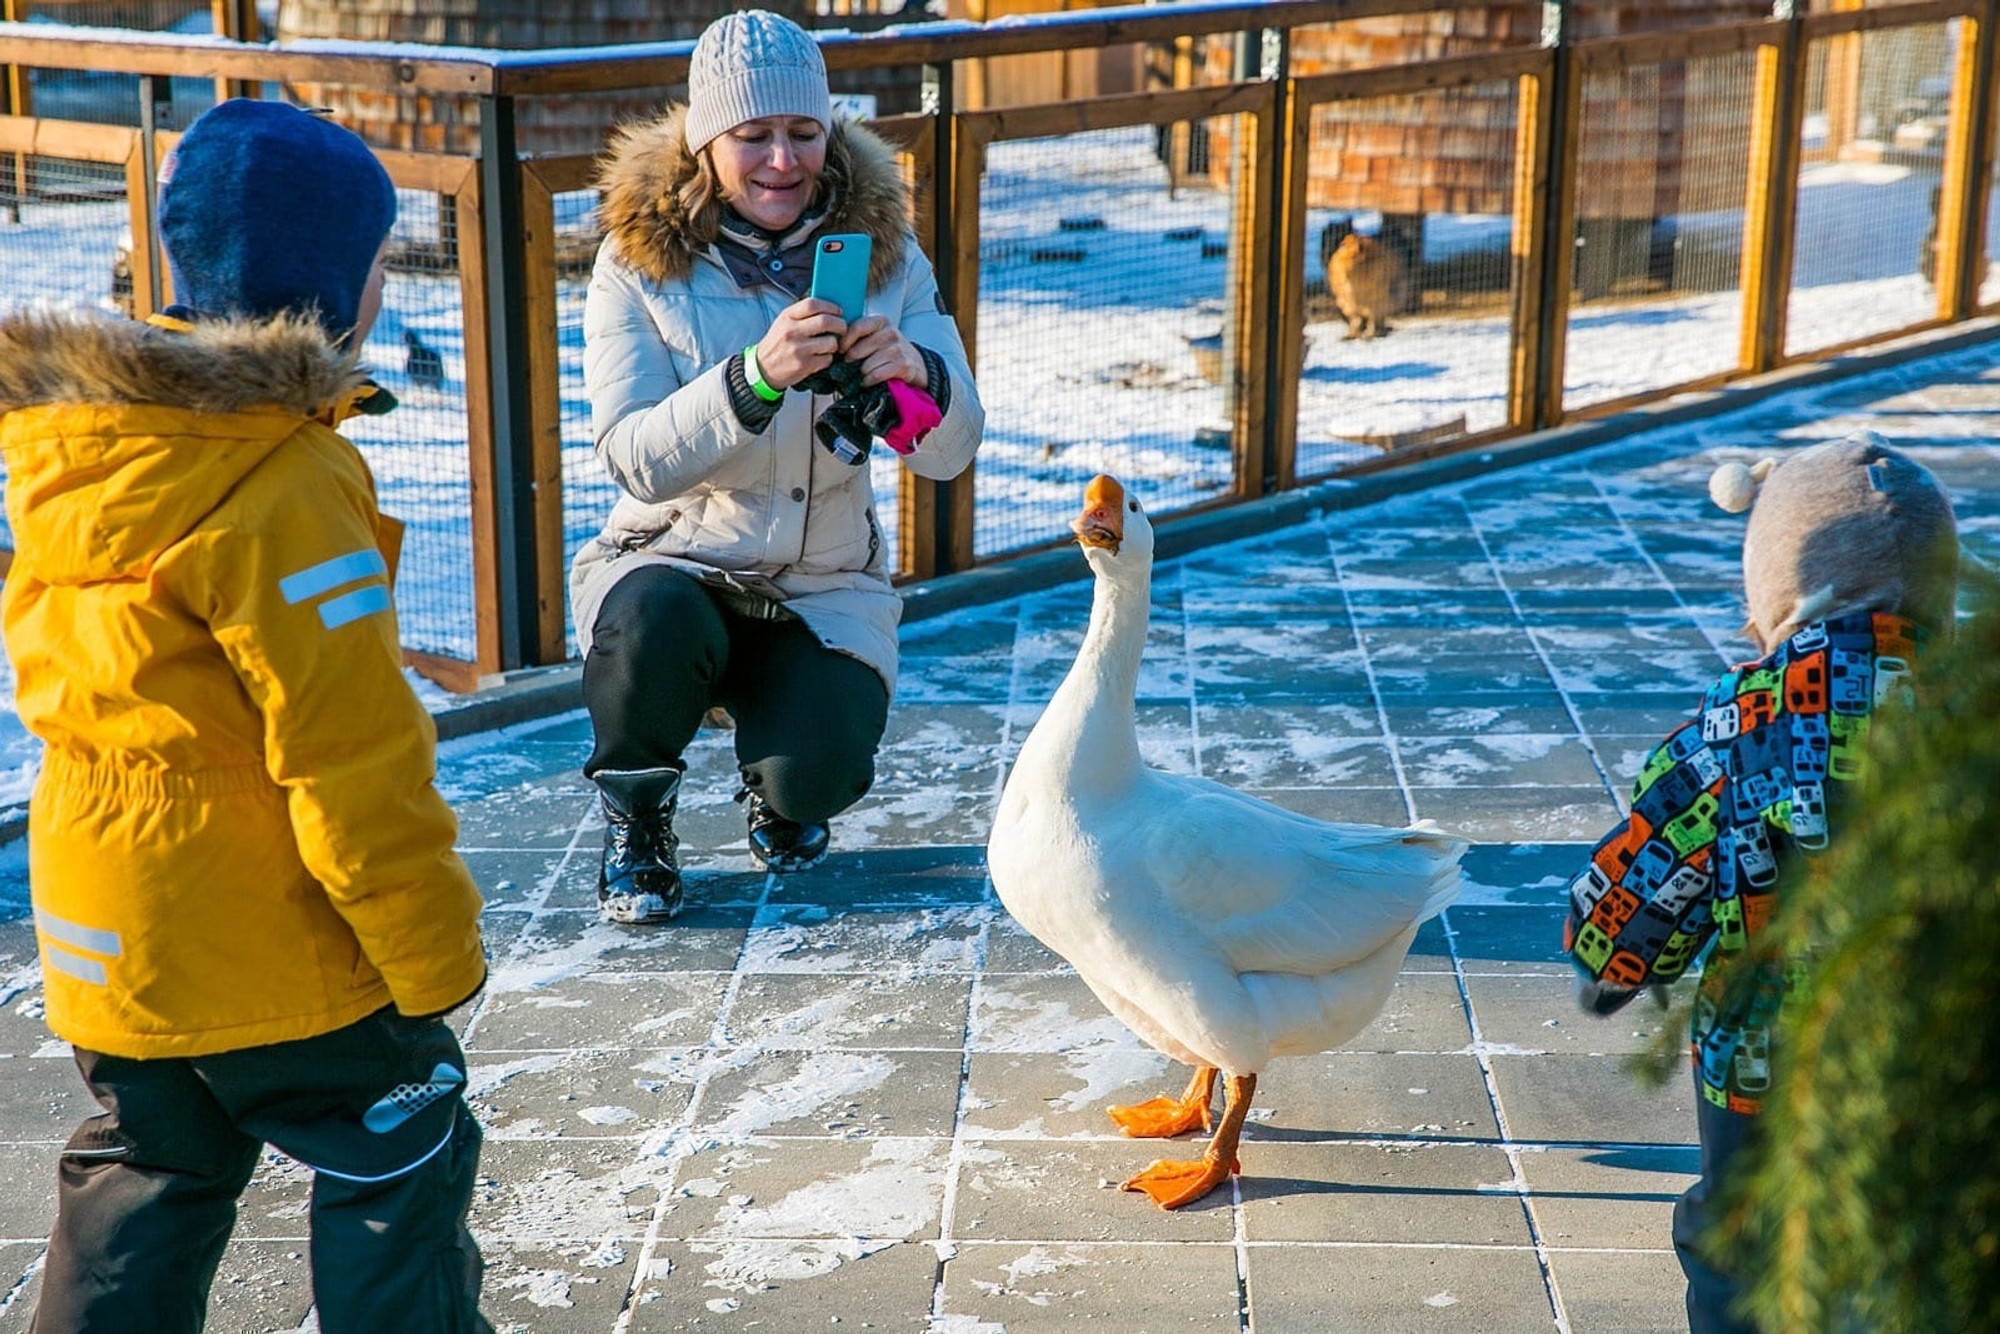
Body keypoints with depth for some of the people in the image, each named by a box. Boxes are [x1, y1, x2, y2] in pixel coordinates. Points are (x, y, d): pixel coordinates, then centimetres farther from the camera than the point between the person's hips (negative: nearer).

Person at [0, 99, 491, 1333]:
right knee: (400, 1162, 10)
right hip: (270, 949, -8)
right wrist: (435, 951, -12)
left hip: (104, 931, 8)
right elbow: (354, 761, -22)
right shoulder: (284, 489, -23)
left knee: (144, 1184, 20)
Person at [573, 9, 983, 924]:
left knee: (816, 774, -24)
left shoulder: (882, 249, -2)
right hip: (671, 560, -1)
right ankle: (635, 826, -3)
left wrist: (915, 374, -29)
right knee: (653, 624, -35)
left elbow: (950, 453, -6)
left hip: (825, 586, 1)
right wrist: (754, 378, -37)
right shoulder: (639, 260, -9)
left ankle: (779, 790, 17)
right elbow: (634, 459, -20)